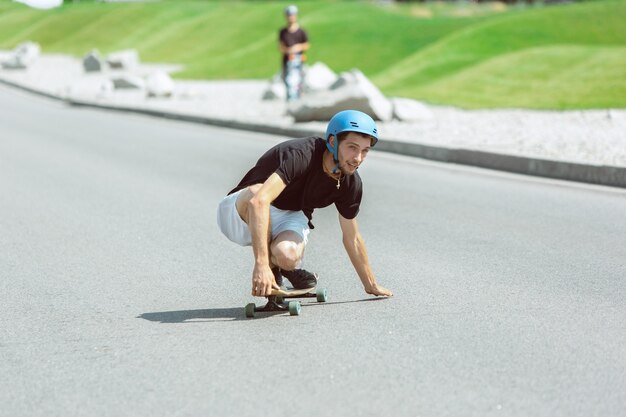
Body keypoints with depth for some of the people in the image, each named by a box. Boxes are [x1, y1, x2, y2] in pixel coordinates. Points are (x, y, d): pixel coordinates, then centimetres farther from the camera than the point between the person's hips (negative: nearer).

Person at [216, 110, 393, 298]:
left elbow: (352, 238, 5)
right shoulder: (302, 154, -33)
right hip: (240, 214, -3)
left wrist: (371, 285, 14)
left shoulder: (351, 183, -12)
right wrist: (261, 264, -55)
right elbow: (259, 200, -47)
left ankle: (289, 268, 5)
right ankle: (269, 266, -16)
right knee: (255, 190, -40)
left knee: (287, 255, -35)